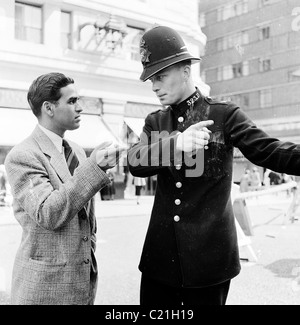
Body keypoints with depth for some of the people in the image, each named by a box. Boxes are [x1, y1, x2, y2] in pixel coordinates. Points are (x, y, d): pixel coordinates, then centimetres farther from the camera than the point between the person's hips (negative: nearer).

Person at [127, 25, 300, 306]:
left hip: (210, 254, -3)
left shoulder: (224, 115, -2)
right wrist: (175, 143, -28)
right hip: (161, 254, 4)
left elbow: (269, 151, -11)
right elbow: (135, 162, -9)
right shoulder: (154, 122, 8)